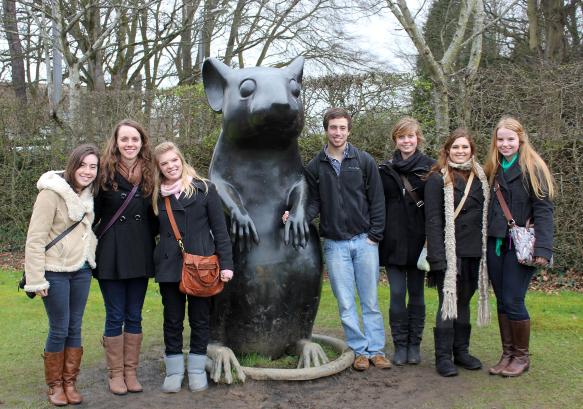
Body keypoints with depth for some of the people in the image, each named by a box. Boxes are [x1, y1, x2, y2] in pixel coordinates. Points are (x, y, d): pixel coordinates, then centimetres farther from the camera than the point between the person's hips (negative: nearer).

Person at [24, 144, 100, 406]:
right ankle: (55, 385, 20)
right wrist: (37, 279, -16)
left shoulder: (88, 194, 5)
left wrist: (91, 259, 5)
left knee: (75, 328, 10)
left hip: (81, 271, 6)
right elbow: (35, 238, -15)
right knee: (59, 330, 2)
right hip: (56, 272, -6)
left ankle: (70, 382, 23)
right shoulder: (51, 193, -15)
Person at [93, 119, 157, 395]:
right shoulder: (105, 173, -4)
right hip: (111, 254, -3)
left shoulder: (149, 175, 4)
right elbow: (93, 213, -1)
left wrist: (150, 242, 6)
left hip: (140, 255, 3)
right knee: (115, 317, 5)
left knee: (134, 317, 10)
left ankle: (131, 372, 21)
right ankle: (115, 373, 18)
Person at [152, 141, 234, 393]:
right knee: (172, 320, 9)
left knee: (200, 319, 8)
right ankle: (174, 371, 22)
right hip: (169, 266, 2)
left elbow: (220, 229, -3)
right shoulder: (157, 195, 8)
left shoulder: (204, 189, -1)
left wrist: (226, 263, -7)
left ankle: (197, 370, 22)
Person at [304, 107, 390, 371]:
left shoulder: (364, 161, 1)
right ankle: (360, 350, 17)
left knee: (370, 300, 5)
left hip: (364, 241, -1)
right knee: (346, 303, 5)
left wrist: (375, 235, -4)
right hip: (335, 244, 1)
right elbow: (314, 203, 5)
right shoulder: (315, 166, 5)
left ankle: (376, 349, 16)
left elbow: (377, 201, 1)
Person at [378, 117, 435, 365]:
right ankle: (400, 345, 12)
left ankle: (414, 345, 19)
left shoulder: (430, 168, 2)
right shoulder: (385, 170, 6)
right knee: (397, 294, 1)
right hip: (393, 241, 1)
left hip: (419, 240, -1)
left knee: (416, 293, 8)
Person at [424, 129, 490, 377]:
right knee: (448, 303, -1)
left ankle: (461, 351, 25)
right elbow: (432, 220, -11)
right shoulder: (438, 179, -6)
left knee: (464, 302, 14)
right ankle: (443, 357, 9)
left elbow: (485, 215, 14)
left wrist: (485, 250, 7)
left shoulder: (480, 178, 13)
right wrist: (437, 257, -18)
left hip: (473, 253, 6)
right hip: (450, 253, -5)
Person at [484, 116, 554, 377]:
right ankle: (507, 354, 20)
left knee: (513, 301, -5)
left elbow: (543, 210, -11)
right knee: (502, 302, 9)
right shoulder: (493, 170, 13)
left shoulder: (533, 169, -4)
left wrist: (543, 248, -20)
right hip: (495, 243, 5)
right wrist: (485, 240, 2)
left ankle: (522, 357, 14)